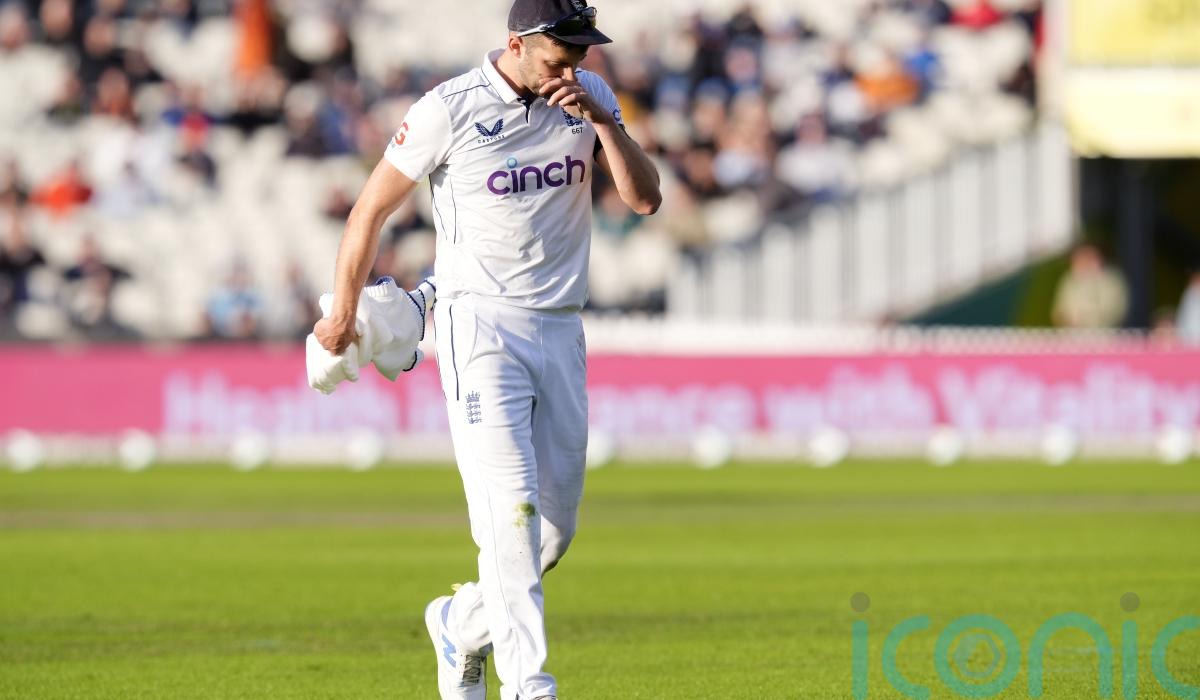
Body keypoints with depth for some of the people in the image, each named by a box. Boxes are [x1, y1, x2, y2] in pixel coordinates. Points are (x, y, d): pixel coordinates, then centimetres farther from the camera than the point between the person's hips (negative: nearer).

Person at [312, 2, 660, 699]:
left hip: (561, 331, 5)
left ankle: (462, 623, 33)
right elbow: (373, 207, 0)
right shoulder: (451, 110, -11)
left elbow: (645, 198, -4)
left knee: (555, 529, 8)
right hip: (482, 325, -5)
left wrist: (599, 119, -16)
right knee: (510, 504, -19)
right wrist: (343, 314, 8)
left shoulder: (590, 97, 3)